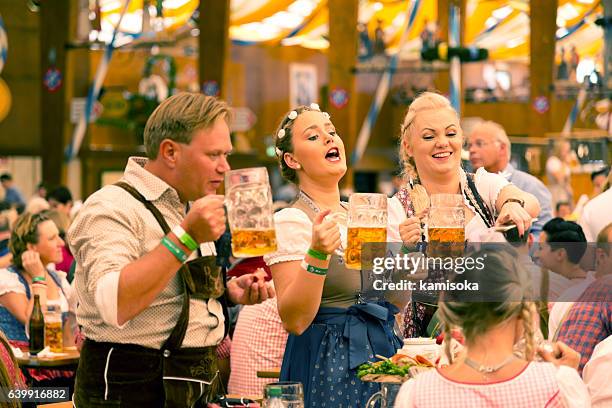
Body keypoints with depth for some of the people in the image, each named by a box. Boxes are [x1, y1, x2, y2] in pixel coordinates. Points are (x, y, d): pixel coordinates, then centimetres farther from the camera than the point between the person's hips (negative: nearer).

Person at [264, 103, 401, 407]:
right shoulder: (290, 220, -11)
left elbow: (396, 300, 16)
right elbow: (293, 320, -20)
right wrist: (317, 255, -31)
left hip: (380, 349, 7)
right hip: (327, 364, -7)